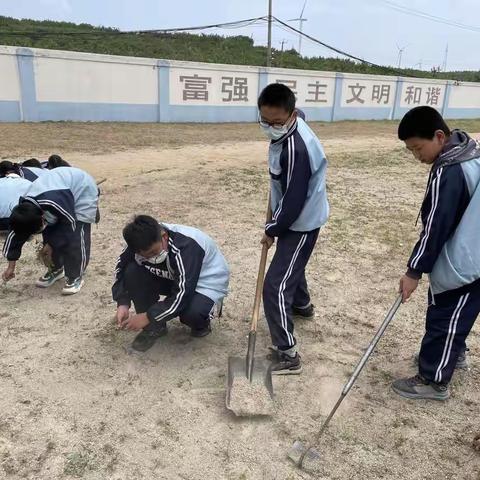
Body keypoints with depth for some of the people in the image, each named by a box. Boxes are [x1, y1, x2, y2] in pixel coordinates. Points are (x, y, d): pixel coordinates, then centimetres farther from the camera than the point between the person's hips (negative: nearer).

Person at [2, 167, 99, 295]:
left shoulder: (57, 203, -41)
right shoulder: (25, 208, -16)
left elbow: (70, 226, -24)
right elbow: (16, 234, -3)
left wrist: (49, 244, -11)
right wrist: (11, 267, 5)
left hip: (83, 191, -6)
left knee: (76, 238, -16)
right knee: (51, 234, -1)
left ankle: (76, 276, -3)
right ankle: (57, 269, 18)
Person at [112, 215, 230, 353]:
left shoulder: (187, 247, -37)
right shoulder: (144, 243, -19)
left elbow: (183, 295, -37)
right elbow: (121, 268, -5)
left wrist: (148, 316, -31)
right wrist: (123, 303, -18)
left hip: (207, 282, -5)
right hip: (173, 278, 6)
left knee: (192, 311, -39)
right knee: (132, 272, -19)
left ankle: (201, 322, 1)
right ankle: (154, 326, -4)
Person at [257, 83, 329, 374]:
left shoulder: (296, 149, -32)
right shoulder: (288, 129, -3)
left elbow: (294, 201, -28)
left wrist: (272, 230, -14)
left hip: (302, 222, -10)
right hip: (296, 217, 10)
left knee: (275, 286, -10)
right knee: (290, 265, 30)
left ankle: (287, 354, -1)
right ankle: (302, 305, 57)